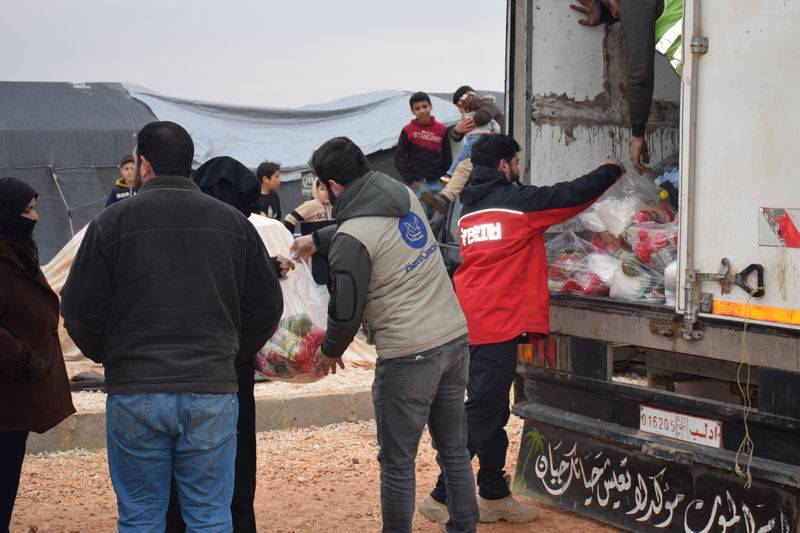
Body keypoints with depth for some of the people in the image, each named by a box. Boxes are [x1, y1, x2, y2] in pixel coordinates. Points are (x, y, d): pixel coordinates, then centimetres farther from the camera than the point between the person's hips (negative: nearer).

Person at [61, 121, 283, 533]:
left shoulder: (112, 222, -3)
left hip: (135, 394, -1)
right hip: (212, 391, 2)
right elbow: (266, 306, 7)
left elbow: (79, 312, -1)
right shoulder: (232, 222, 5)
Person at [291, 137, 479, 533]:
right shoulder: (405, 196, 6)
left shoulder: (352, 237, -16)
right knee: (454, 448, 17)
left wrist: (331, 351, 9)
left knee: (397, 462, 5)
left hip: (408, 355, -8)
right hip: (455, 338, 8)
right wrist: (318, 240, 39)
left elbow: (346, 310, -12)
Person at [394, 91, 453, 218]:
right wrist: (411, 181, -6)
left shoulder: (441, 129, 5)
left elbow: (448, 156, 10)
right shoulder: (408, 130, -2)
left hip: (439, 183, 3)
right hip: (419, 184, -3)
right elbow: (399, 158, -2)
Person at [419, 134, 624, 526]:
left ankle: (494, 495, 23)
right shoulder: (519, 200, -6)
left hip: (469, 322, 9)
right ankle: (443, 497, -3)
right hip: (498, 323, -8)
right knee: (482, 414, -5)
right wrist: (612, 170, 15)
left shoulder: (467, 210, 15)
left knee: (492, 412, 16)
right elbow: (574, 194, -2)